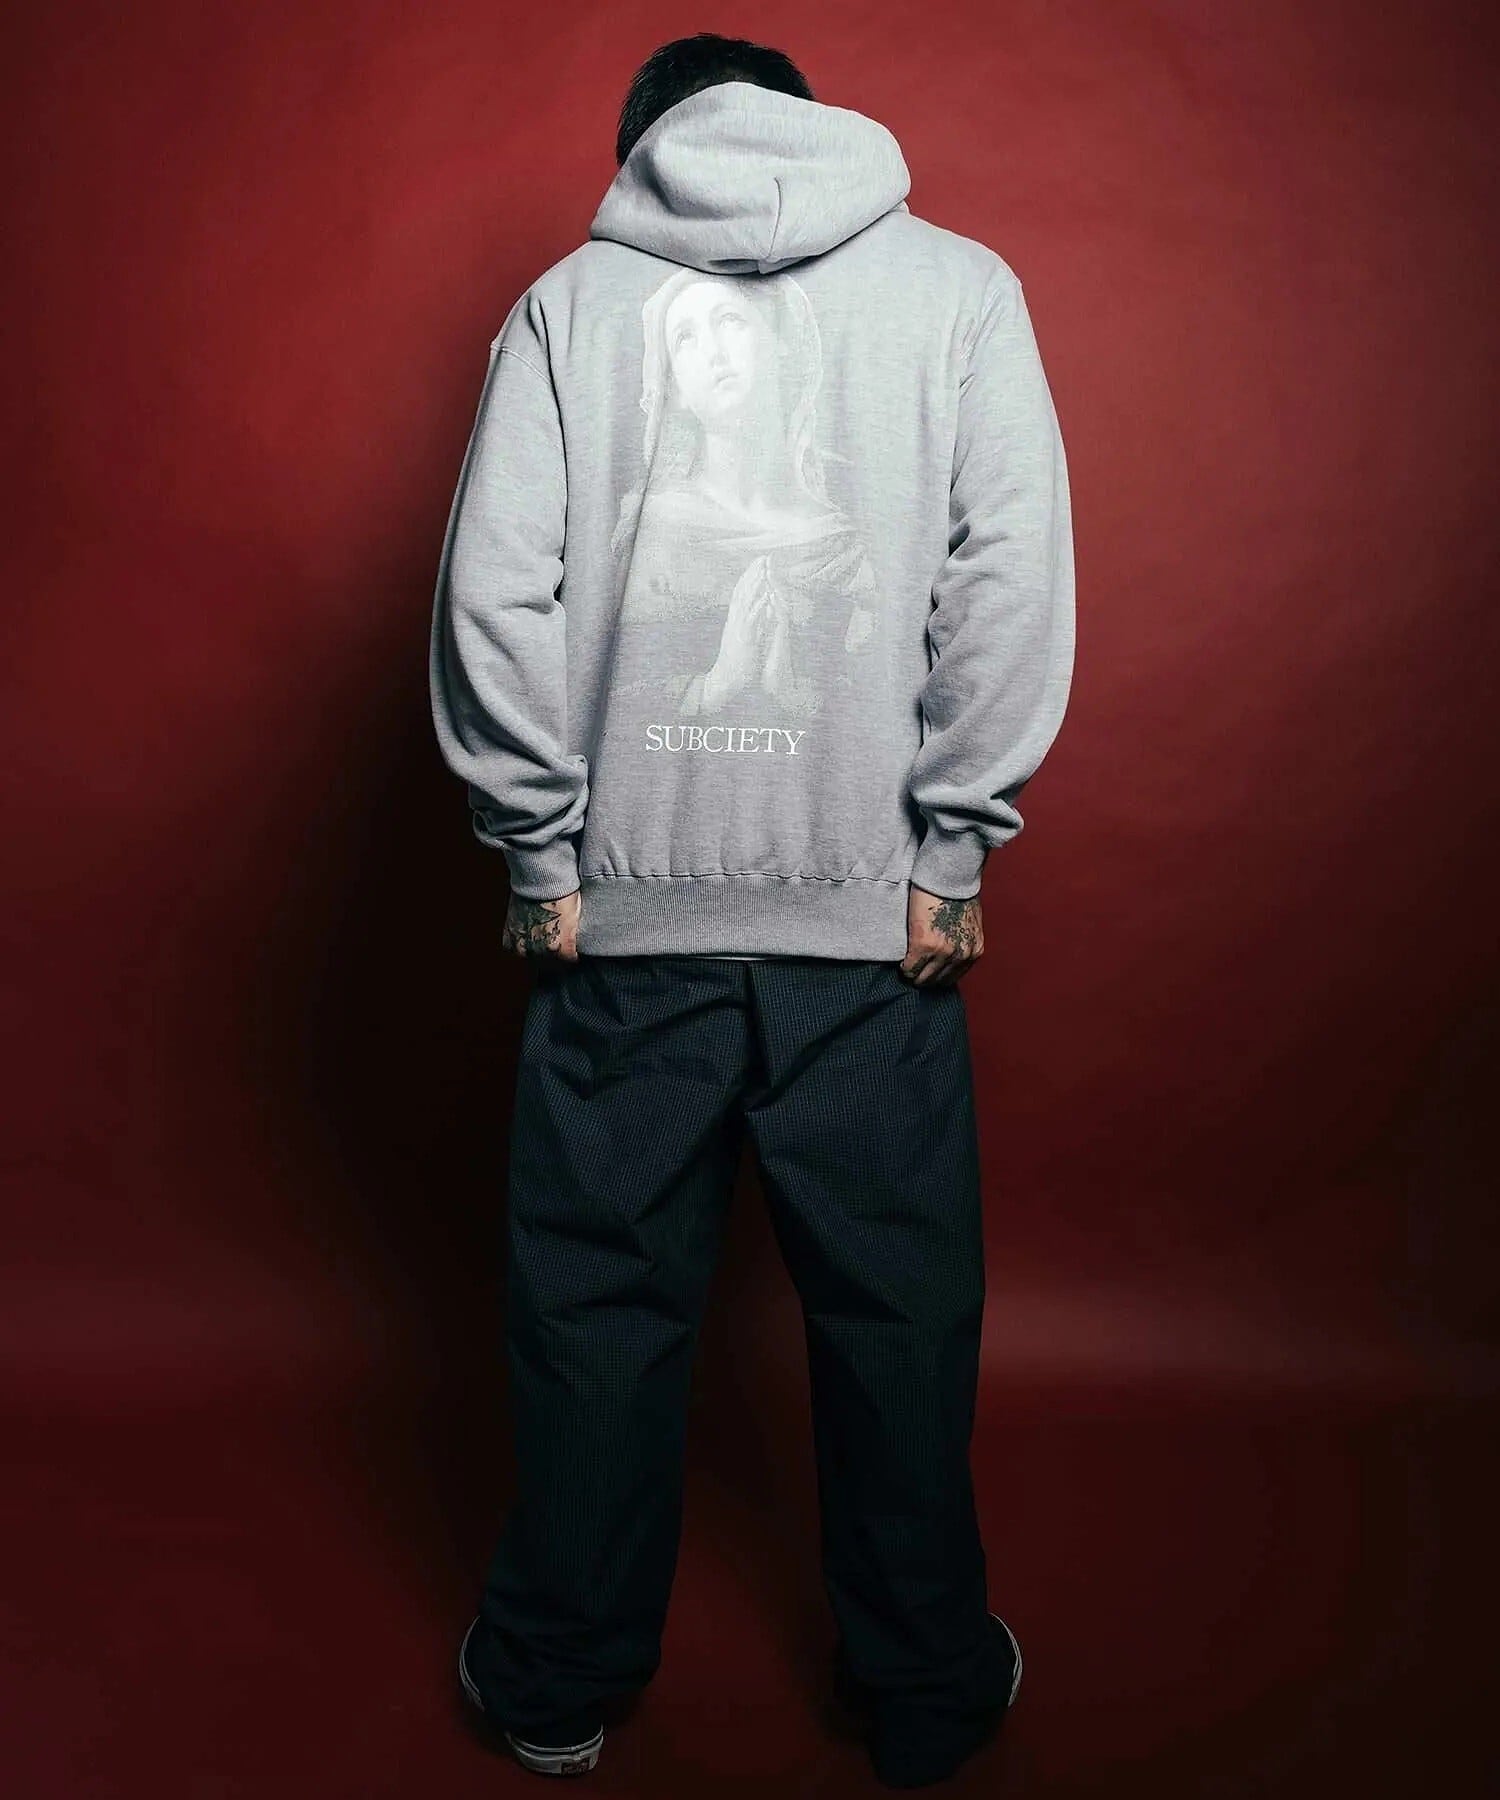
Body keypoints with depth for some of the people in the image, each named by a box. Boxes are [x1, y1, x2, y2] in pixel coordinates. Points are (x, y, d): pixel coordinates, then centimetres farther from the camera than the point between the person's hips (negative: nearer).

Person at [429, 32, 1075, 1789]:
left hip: (620, 904, 1)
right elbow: (1014, 581, -5)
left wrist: (540, 857, 2)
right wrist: (952, 853, -1)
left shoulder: (571, 299, 5)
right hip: (873, 911, 0)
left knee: (596, 1299, 13)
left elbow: (494, 597, -4)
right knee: (898, 1307, 13)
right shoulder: (957, 285, 5)